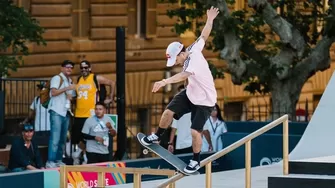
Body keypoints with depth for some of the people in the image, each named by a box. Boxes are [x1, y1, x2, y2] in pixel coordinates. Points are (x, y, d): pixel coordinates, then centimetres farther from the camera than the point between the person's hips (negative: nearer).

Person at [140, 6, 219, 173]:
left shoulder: (194, 61, -35)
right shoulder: (193, 48, -11)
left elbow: (184, 75, -55)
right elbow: (203, 36, 6)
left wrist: (165, 82, -67)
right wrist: (209, 20, 21)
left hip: (204, 101, -8)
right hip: (190, 94, 8)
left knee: (195, 131, -12)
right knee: (168, 112, -1)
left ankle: (196, 161, 11)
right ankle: (156, 137, 24)